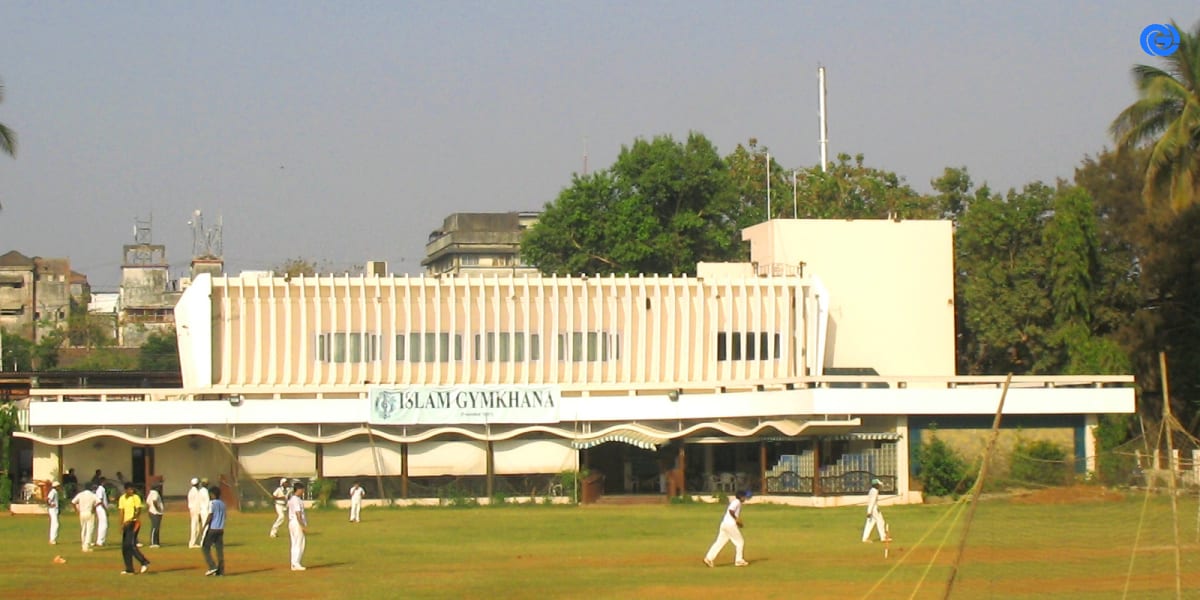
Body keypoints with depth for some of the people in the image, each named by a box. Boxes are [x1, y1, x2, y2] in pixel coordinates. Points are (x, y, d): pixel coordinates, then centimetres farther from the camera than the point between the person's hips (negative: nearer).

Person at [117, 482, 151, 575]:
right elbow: (121, 511, 14)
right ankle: (129, 569, 10)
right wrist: (121, 524, 6)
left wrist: (130, 520, -28)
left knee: (131, 545, -17)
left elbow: (139, 511, -15)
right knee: (124, 546, 5)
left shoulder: (136, 497, -7)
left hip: (133, 523, -7)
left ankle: (145, 563, -12)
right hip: (126, 524, 7)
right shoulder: (122, 498, 11)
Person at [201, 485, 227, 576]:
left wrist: (204, 526, -7)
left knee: (205, 548, 4)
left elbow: (210, 516, -14)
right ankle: (220, 571, 3)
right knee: (219, 549, 6)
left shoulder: (212, 503, -9)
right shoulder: (222, 504, 12)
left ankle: (212, 567, -8)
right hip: (220, 529, 6)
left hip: (211, 528, -6)